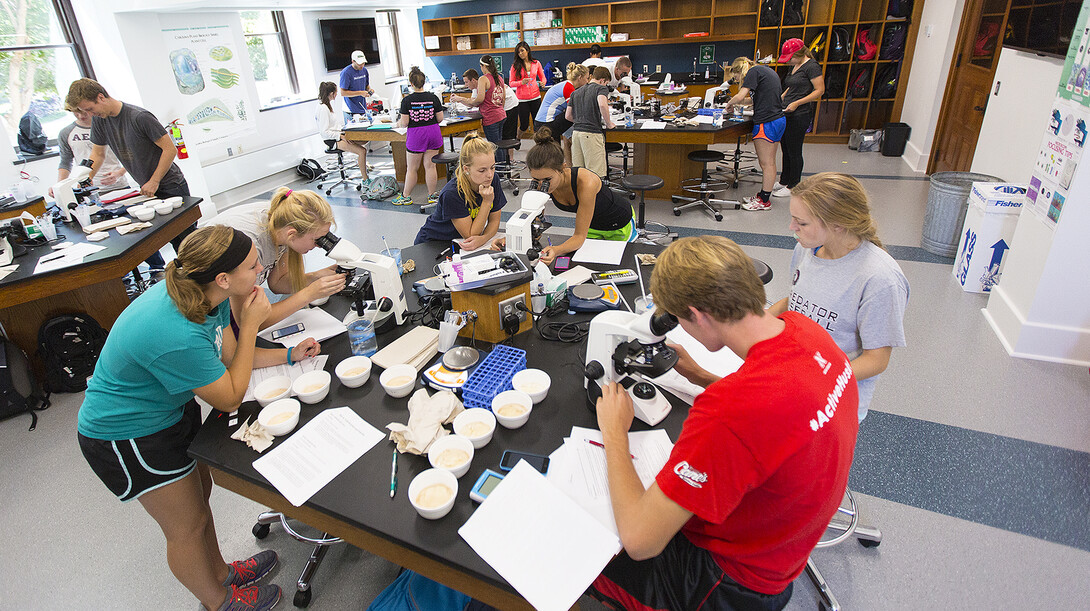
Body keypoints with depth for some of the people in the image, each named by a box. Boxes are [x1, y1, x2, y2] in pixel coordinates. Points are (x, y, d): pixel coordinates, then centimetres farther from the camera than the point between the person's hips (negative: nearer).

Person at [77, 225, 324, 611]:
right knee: (188, 527, 10)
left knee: (199, 491, 24)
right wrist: (249, 324, -26)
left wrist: (289, 355, -3)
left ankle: (220, 573, 48)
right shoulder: (178, 336, -40)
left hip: (169, 410, 8)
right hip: (125, 435, -8)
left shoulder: (205, 296, -14)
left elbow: (229, 356, 3)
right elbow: (230, 398, -24)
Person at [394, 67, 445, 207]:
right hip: (433, 133, 2)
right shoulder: (433, 98, -2)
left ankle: (406, 197, 18)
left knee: (411, 168, 8)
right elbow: (440, 118, 0)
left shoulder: (407, 100, -9)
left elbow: (404, 123, -9)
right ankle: (432, 195, 16)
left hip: (415, 136, -2)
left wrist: (399, 124, 13)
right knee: (430, 166, 9)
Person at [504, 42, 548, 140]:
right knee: (524, 125, 3)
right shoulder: (515, 65, -1)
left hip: (535, 97, 2)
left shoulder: (536, 63, 4)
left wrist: (543, 83, -8)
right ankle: (515, 138, 33)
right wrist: (521, 82, -19)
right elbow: (511, 83, 0)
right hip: (522, 99, -2)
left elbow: (543, 78, 16)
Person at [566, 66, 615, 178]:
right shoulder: (601, 88, 1)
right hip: (592, 133, -7)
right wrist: (609, 124, -8)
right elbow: (602, 105, -20)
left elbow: (568, 116, 21)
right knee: (596, 175, -6)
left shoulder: (576, 92, 21)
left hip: (575, 132, 7)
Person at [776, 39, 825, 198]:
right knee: (785, 150, 14)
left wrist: (797, 103, -20)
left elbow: (820, 90, -15)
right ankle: (783, 182, 26)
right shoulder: (794, 66, 15)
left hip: (800, 115, -9)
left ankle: (792, 187, 7)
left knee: (794, 152, -2)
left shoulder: (811, 66, -11)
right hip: (787, 114, 9)